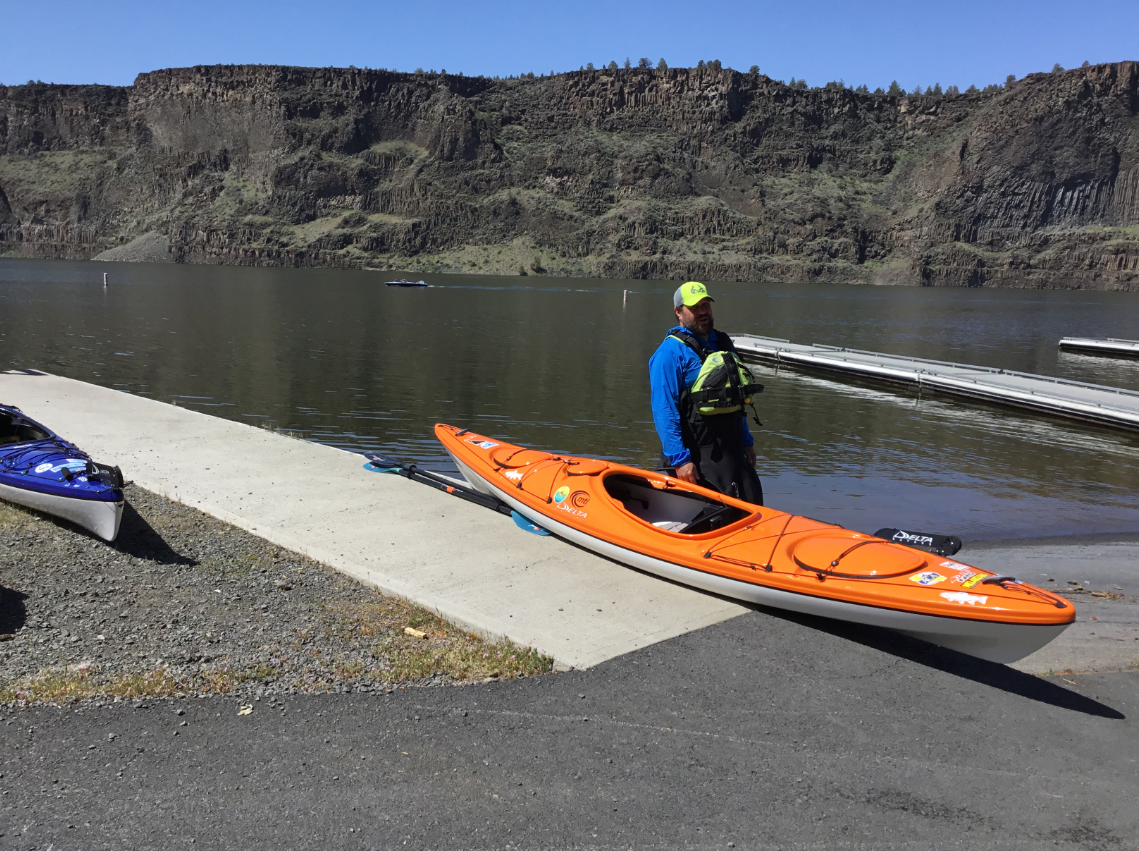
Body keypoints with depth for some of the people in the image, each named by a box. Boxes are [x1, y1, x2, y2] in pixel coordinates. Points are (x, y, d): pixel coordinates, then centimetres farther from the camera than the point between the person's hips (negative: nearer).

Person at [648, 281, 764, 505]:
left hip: (732, 449, 7)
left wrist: (746, 442, 19)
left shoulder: (723, 343, 14)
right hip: (695, 456, -7)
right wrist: (679, 459, -21)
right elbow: (664, 411, -17)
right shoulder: (670, 352, -11)